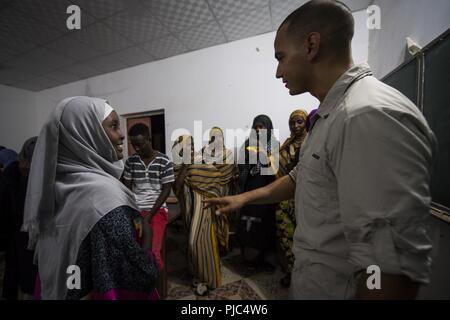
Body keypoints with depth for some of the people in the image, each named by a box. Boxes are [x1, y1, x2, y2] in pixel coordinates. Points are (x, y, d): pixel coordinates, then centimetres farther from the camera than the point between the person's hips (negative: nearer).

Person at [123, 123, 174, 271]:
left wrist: (149, 215, -12)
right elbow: (127, 188, 8)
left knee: (152, 252, -20)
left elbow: (166, 190, -5)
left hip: (157, 210, -3)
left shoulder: (164, 161, -4)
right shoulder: (130, 161, 7)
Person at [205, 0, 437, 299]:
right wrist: (245, 197, 11)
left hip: (335, 287, -9)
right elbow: (300, 177, 12)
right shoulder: (331, 114, 6)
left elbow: (393, 262, -31)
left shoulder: (369, 115, -28)